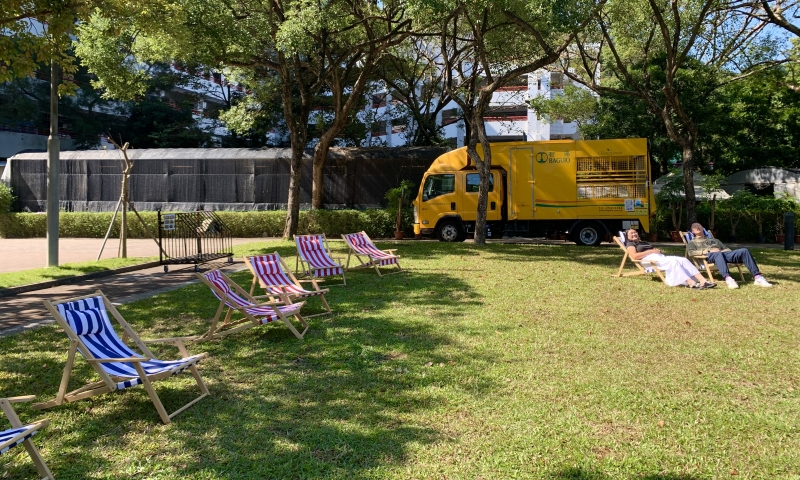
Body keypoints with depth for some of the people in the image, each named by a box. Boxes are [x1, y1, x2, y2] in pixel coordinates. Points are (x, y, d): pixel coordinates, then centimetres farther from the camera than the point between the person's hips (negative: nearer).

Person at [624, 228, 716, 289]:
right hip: (650, 259, -8)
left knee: (683, 260, -16)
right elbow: (634, 256, -10)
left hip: (660, 257, 8)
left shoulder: (644, 243, 37)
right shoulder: (630, 244, 10)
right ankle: (691, 283, -44)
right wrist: (651, 251, -9)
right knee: (674, 261, -33)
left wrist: (657, 250, 3)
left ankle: (702, 281, -30)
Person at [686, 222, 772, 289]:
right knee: (718, 254, -41)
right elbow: (691, 252, 4)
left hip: (725, 254, 5)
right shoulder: (692, 243, 26)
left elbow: (726, 249, 29)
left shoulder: (714, 240, 41)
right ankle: (728, 279, -62)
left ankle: (758, 277, -30)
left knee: (744, 251, -21)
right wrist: (708, 251, -6)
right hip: (709, 256, -5)